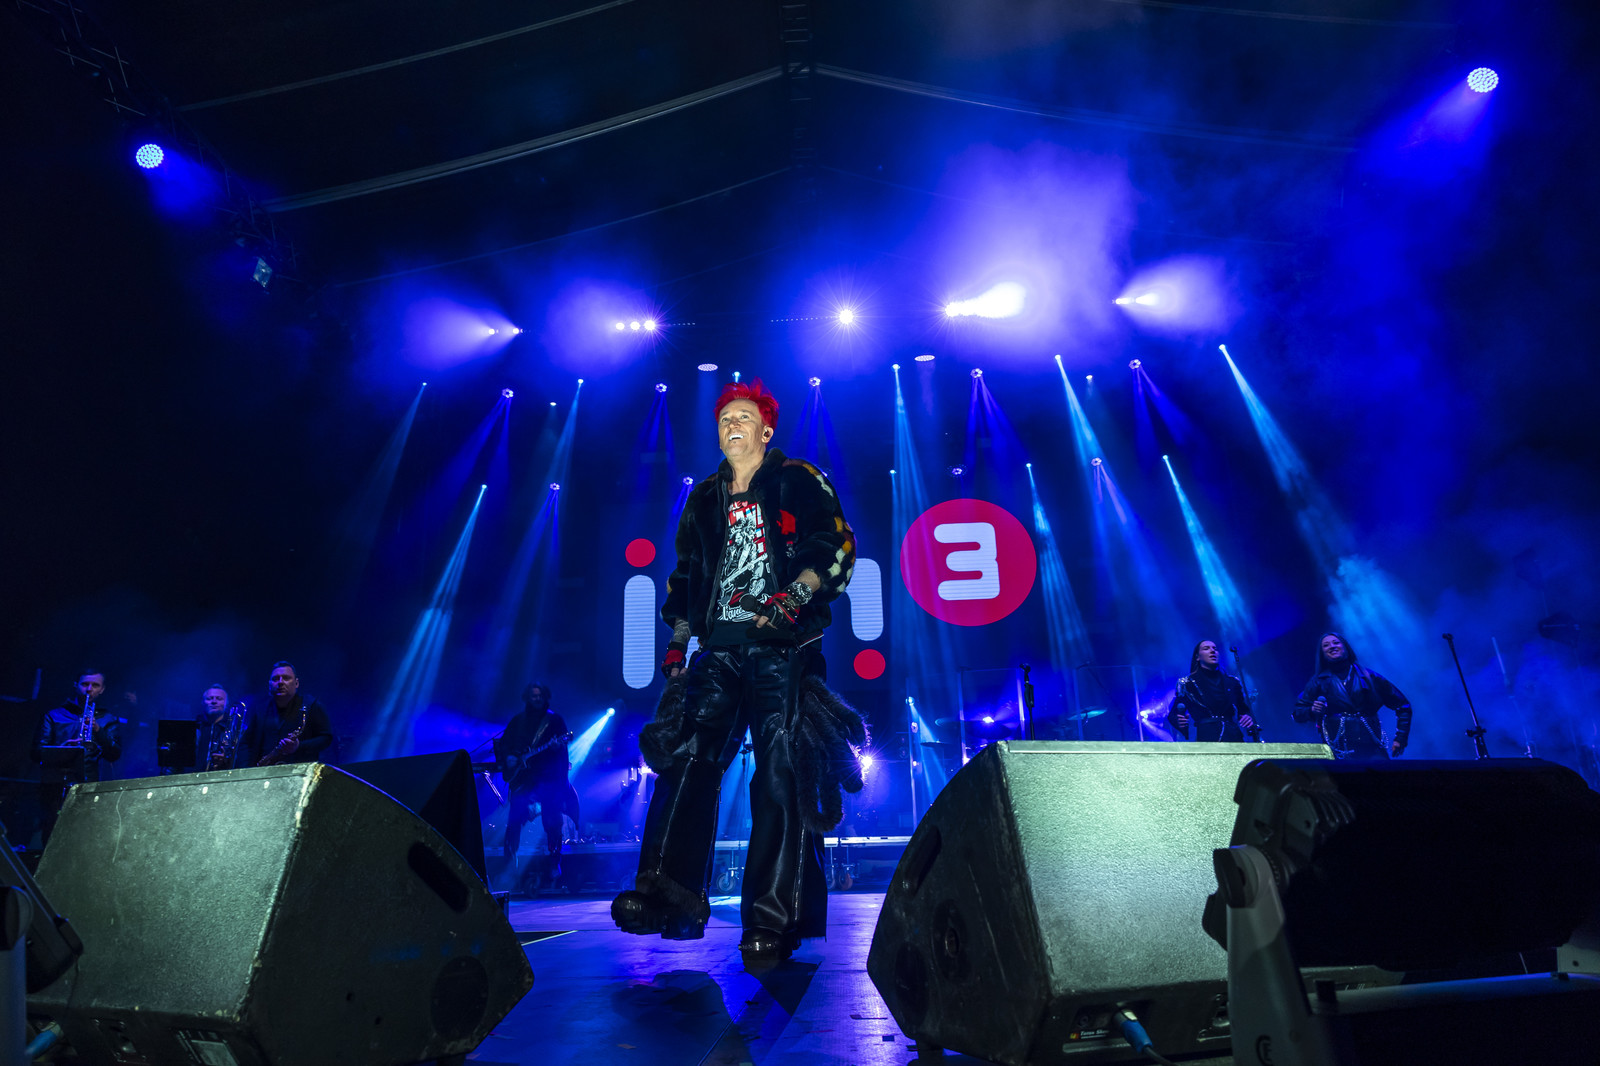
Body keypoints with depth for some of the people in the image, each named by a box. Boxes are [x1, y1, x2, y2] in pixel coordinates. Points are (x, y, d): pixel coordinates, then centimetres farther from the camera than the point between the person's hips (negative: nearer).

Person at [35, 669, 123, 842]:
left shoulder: (109, 720, 15)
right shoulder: (54, 715, 16)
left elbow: (114, 755, 2)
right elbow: (37, 752, 6)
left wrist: (98, 731, -13)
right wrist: (61, 748, -15)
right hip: (55, 786, 1)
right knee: (51, 839, -8)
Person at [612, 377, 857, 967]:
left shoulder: (799, 482, 9)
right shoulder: (704, 498, 23)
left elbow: (837, 550, -1)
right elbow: (685, 576, 26)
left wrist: (795, 595, -17)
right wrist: (676, 645, 17)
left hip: (784, 650, -4)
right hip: (719, 651, 5)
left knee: (782, 779, -9)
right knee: (686, 756, -13)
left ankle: (772, 919, -6)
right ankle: (669, 890, -15)